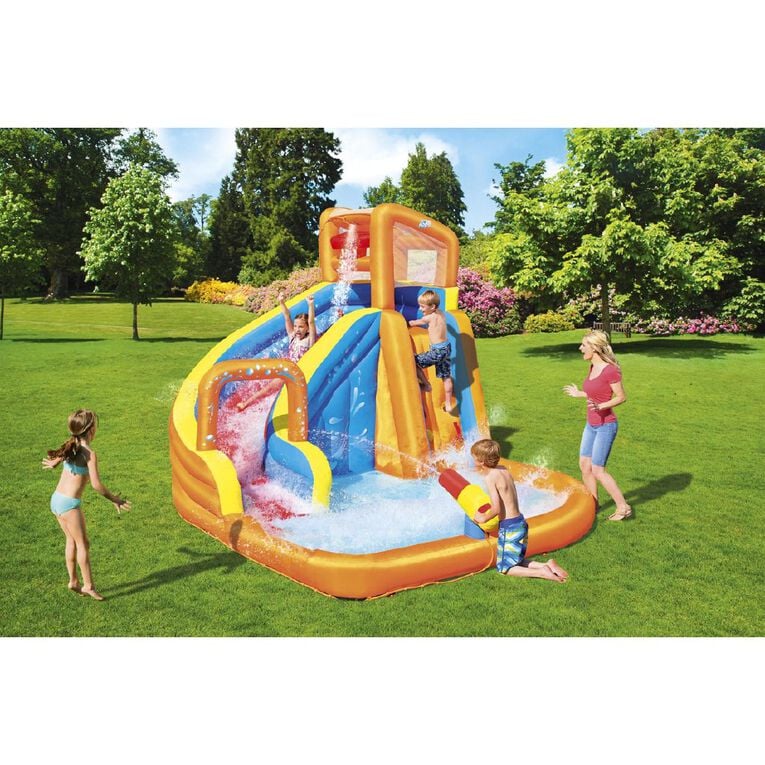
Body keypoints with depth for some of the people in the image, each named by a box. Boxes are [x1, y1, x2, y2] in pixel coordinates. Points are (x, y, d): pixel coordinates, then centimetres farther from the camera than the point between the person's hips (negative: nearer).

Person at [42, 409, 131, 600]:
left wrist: (53, 464, 52)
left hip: (56, 499, 8)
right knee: (83, 544, 3)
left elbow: (58, 457, 28)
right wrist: (114, 499, -7)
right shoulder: (89, 453, -17)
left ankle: (73, 581, 27)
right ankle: (88, 585, 10)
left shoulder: (71, 445, 6)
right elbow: (96, 485, -20)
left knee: (72, 541, 18)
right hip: (70, 504, -8)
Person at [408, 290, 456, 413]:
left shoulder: (429, 317, -14)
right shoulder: (440, 313, 7)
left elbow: (413, 323, 2)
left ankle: (426, 384, 18)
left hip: (437, 351, -9)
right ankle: (448, 405, 21)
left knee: (414, 361, 2)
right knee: (446, 377, 14)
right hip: (446, 348, 9)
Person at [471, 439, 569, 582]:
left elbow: (496, 508, -23)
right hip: (520, 522, 8)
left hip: (509, 526, -8)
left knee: (504, 568, 5)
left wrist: (484, 518, -6)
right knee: (516, 562, 22)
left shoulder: (490, 477, -17)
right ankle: (547, 565, 5)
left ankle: (541, 573, -9)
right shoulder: (503, 469, 6)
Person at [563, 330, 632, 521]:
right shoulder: (593, 367, 5)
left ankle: (623, 507, 11)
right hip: (591, 424, 9)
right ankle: (592, 505, 27)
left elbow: (621, 397, -16)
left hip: (605, 426, -9)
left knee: (597, 470, -3)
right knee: (584, 466, 12)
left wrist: (601, 406, -30)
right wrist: (579, 394, 27)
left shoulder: (609, 370, -20)